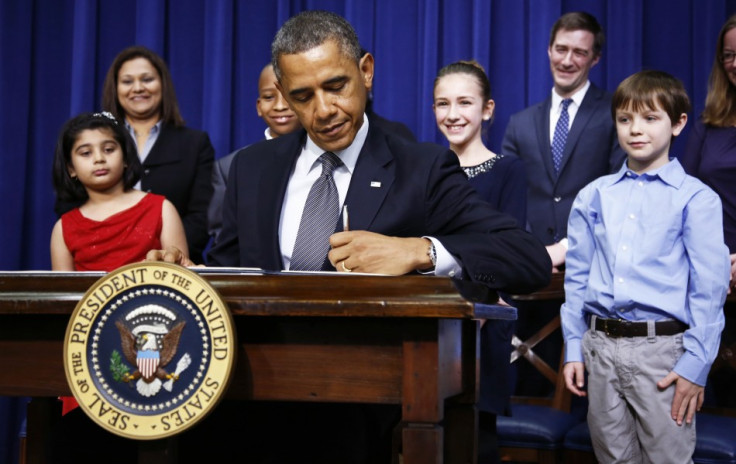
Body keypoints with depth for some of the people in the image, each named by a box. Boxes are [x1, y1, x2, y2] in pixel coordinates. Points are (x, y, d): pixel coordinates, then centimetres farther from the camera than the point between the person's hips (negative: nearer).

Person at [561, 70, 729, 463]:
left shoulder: (696, 198, -4)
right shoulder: (593, 196, 8)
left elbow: (709, 288, -6)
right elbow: (576, 278, 11)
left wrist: (697, 364, -11)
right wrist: (573, 348, 8)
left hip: (661, 347, -4)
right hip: (600, 348, 4)